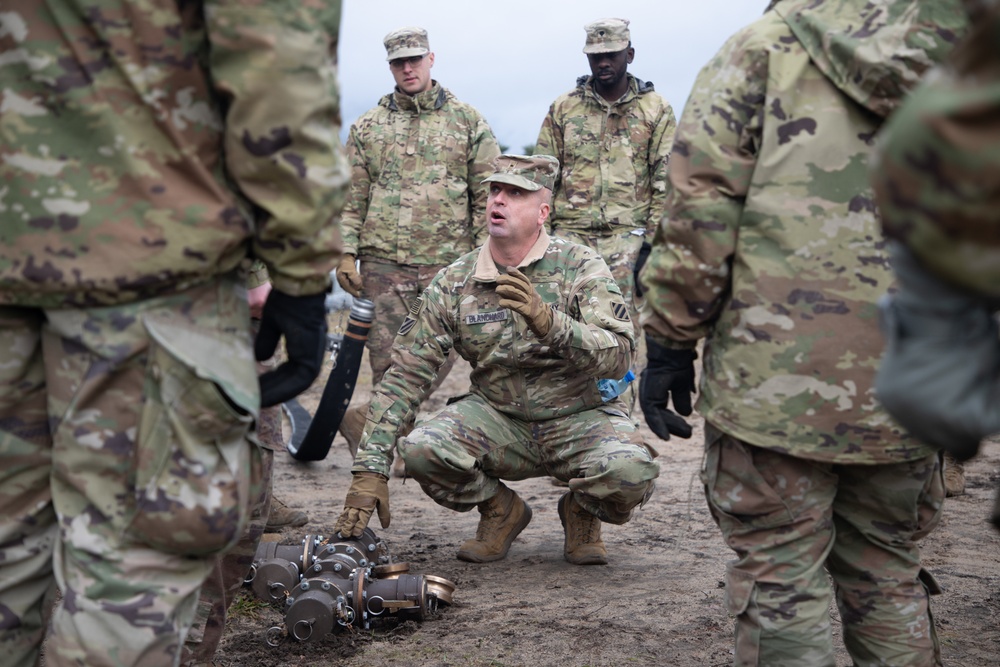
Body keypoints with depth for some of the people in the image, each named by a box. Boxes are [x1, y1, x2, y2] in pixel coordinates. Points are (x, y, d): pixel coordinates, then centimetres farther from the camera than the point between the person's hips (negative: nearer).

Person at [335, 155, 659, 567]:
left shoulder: (581, 267, -11)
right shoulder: (453, 284, -4)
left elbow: (619, 356, -23)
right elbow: (405, 375, -7)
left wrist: (547, 321, -41)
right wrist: (370, 469, -16)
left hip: (581, 417, -2)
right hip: (498, 418, 2)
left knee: (630, 471, -33)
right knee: (421, 450, -26)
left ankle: (581, 511, 7)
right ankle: (501, 510, 7)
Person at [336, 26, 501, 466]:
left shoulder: (468, 122, 7)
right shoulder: (368, 127, 10)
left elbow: (488, 196, 6)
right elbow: (351, 197, 9)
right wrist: (346, 253, 0)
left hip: (449, 264, 0)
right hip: (384, 264, 0)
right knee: (388, 360, -2)